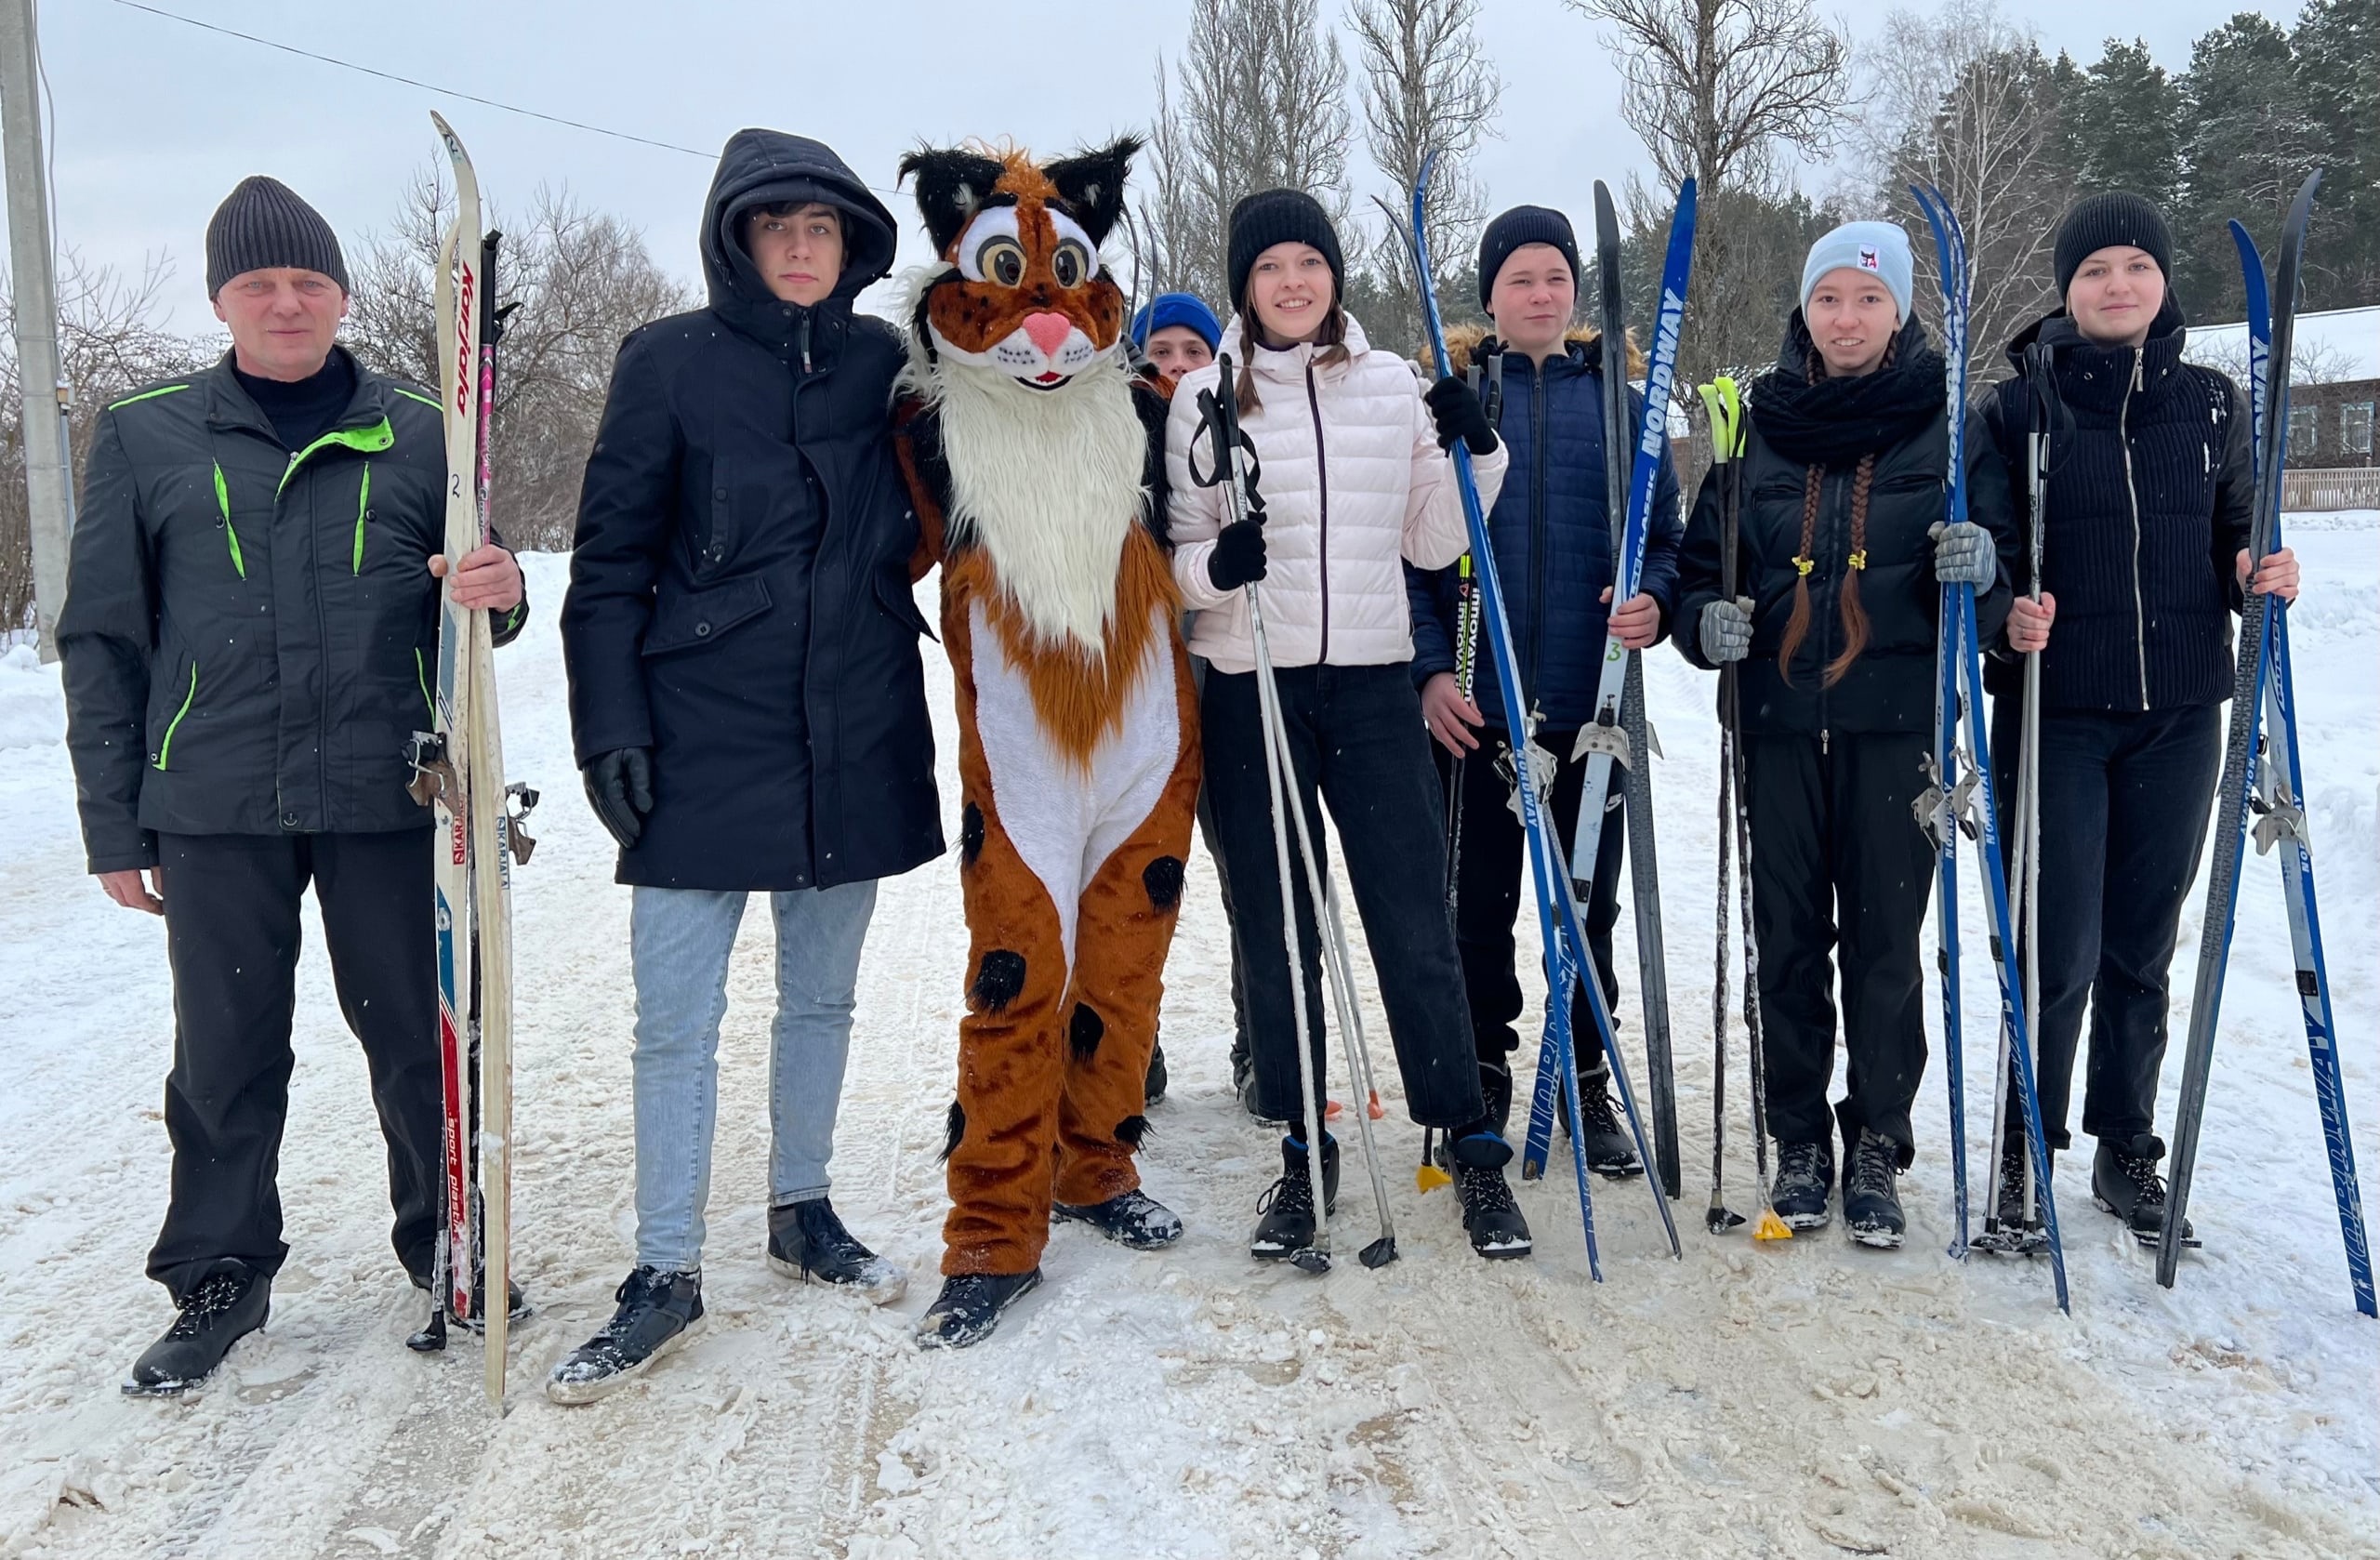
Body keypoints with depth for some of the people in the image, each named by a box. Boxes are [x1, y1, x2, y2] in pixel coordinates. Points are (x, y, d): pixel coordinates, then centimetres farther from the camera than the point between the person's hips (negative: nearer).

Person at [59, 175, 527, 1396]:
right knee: (224, 1056, 10)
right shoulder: (144, 436, 7)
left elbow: (467, 604, 12)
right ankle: (219, 1277, 28)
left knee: (419, 1040, 8)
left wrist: (500, 594, -14)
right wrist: (113, 823, 4)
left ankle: (450, 1245, 28)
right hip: (215, 807, 1)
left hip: (389, 794, 0)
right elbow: (103, 639, 8)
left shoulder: (415, 433, 7)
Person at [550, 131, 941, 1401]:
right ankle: (666, 1275, 13)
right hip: (702, 739, -3)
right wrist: (610, 723, -8)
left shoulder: (883, 362, 6)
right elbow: (611, 559, -2)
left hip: (854, 737, 3)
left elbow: (926, 517, 19)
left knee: (822, 997, 14)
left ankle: (802, 1211, 32)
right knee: (677, 1018, 0)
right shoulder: (669, 362, -2)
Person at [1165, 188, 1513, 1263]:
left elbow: (1432, 542, 12)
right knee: (1275, 933, 7)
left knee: (1415, 923, 0)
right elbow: (1171, 551, 5)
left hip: (1373, 686, 1)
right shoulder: (1203, 398, 4)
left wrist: (1473, 457, -3)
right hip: (1249, 689, 0)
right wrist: (1212, 562, -16)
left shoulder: (1394, 386, 9)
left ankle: (1468, 1140, 14)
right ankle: (1303, 1148, 21)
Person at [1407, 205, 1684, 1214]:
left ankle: (1588, 1086, 26)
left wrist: (1654, 602, -12)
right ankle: (1483, 1085, 23)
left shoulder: (1621, 403, 9)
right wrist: (1429, 668, -11)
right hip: (1476, 707, -1)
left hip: (1591, 705, 2)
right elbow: (1410, 549, 0)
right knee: (1480, 907, 7)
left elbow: (1665, 537, 10)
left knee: (1590, 907, 10)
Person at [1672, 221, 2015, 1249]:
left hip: (1899, 716, -1)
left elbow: (2001, 573, 6)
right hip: (1779, 715, 2)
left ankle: (1876, 1145, 17)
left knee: (1885, 935, 2)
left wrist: (1982, 564, -17)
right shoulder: (1756, 428, 9)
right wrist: (1706, 619, -9)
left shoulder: (1950, 427, 5)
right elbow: (1702, 560, 12)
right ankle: (1798, 1139, 19)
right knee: (1787, 933, 6)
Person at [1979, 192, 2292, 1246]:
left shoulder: (2212, 403, 9)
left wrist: (2260, 573, -5)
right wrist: (2005, 617, -18)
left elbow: (2234, 534, 17)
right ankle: (2026, 1146, 15)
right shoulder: (2019, 405, 0)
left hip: (2179, 713, 3)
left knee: (2142, 945, 10)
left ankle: (2125, 1150, 25)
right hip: (2053, 709, -3)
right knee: (2059, 950, -4)